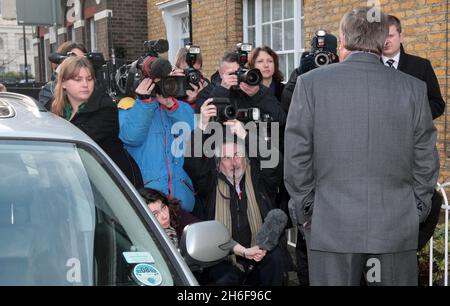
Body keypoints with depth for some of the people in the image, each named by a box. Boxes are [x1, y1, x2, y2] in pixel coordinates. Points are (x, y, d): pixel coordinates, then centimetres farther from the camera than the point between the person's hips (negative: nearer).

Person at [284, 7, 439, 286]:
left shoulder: (311, 82, -4)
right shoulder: (414, 88, 0)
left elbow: (297, 154, -4)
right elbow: (426, 159, 3)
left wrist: (303, 210, 6)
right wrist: (418, 210, 13)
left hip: (332, 224, -1)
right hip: (397, 227, 2)